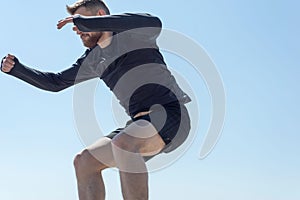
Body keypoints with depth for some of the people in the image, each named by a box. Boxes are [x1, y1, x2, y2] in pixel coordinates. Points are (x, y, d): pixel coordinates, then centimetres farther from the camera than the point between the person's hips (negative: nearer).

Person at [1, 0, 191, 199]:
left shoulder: (132, 34, -6)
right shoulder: (93, 59, 15)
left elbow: (154, 23, -30)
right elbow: (55, 82, 23)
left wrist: (85, 21, -27)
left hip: (171, 114, -8)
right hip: (142, 123, 8)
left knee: (122, 144, -35)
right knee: (84, 162, 2)